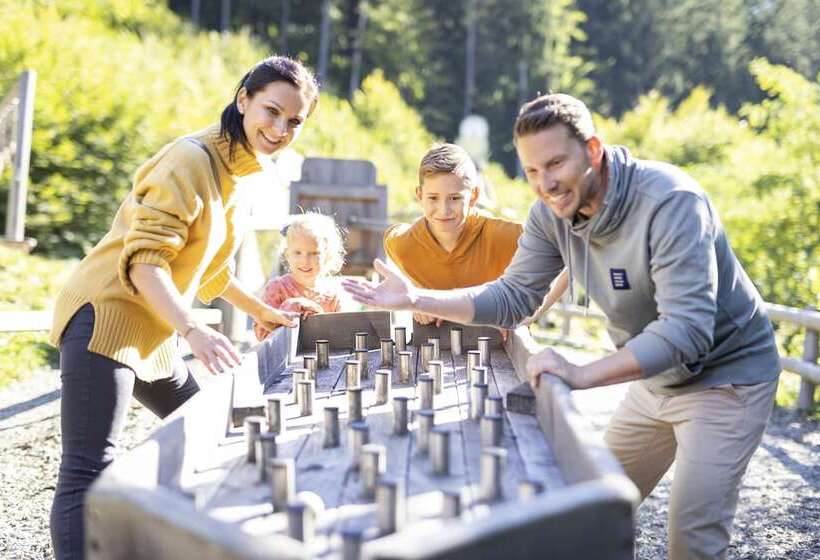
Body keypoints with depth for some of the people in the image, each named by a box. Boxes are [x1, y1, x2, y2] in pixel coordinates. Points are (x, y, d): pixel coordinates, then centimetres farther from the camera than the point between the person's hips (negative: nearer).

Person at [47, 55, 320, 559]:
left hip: (153, 334, 10)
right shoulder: (192, 159, -16)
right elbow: (142, 259, -24)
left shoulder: (240, 170, 12)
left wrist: (261, 311, 27)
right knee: (89, 472, -16)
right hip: (105, 319, -10)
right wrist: (194, 329, -36)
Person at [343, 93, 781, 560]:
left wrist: (581, 375, -43)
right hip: (654, 377, 7)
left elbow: (687, 330, -37)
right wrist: (416, 299, -12)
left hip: (724, 376, -7)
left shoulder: (670, 202, -31)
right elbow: (513, 297, -2)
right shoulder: (551, 212, -10)